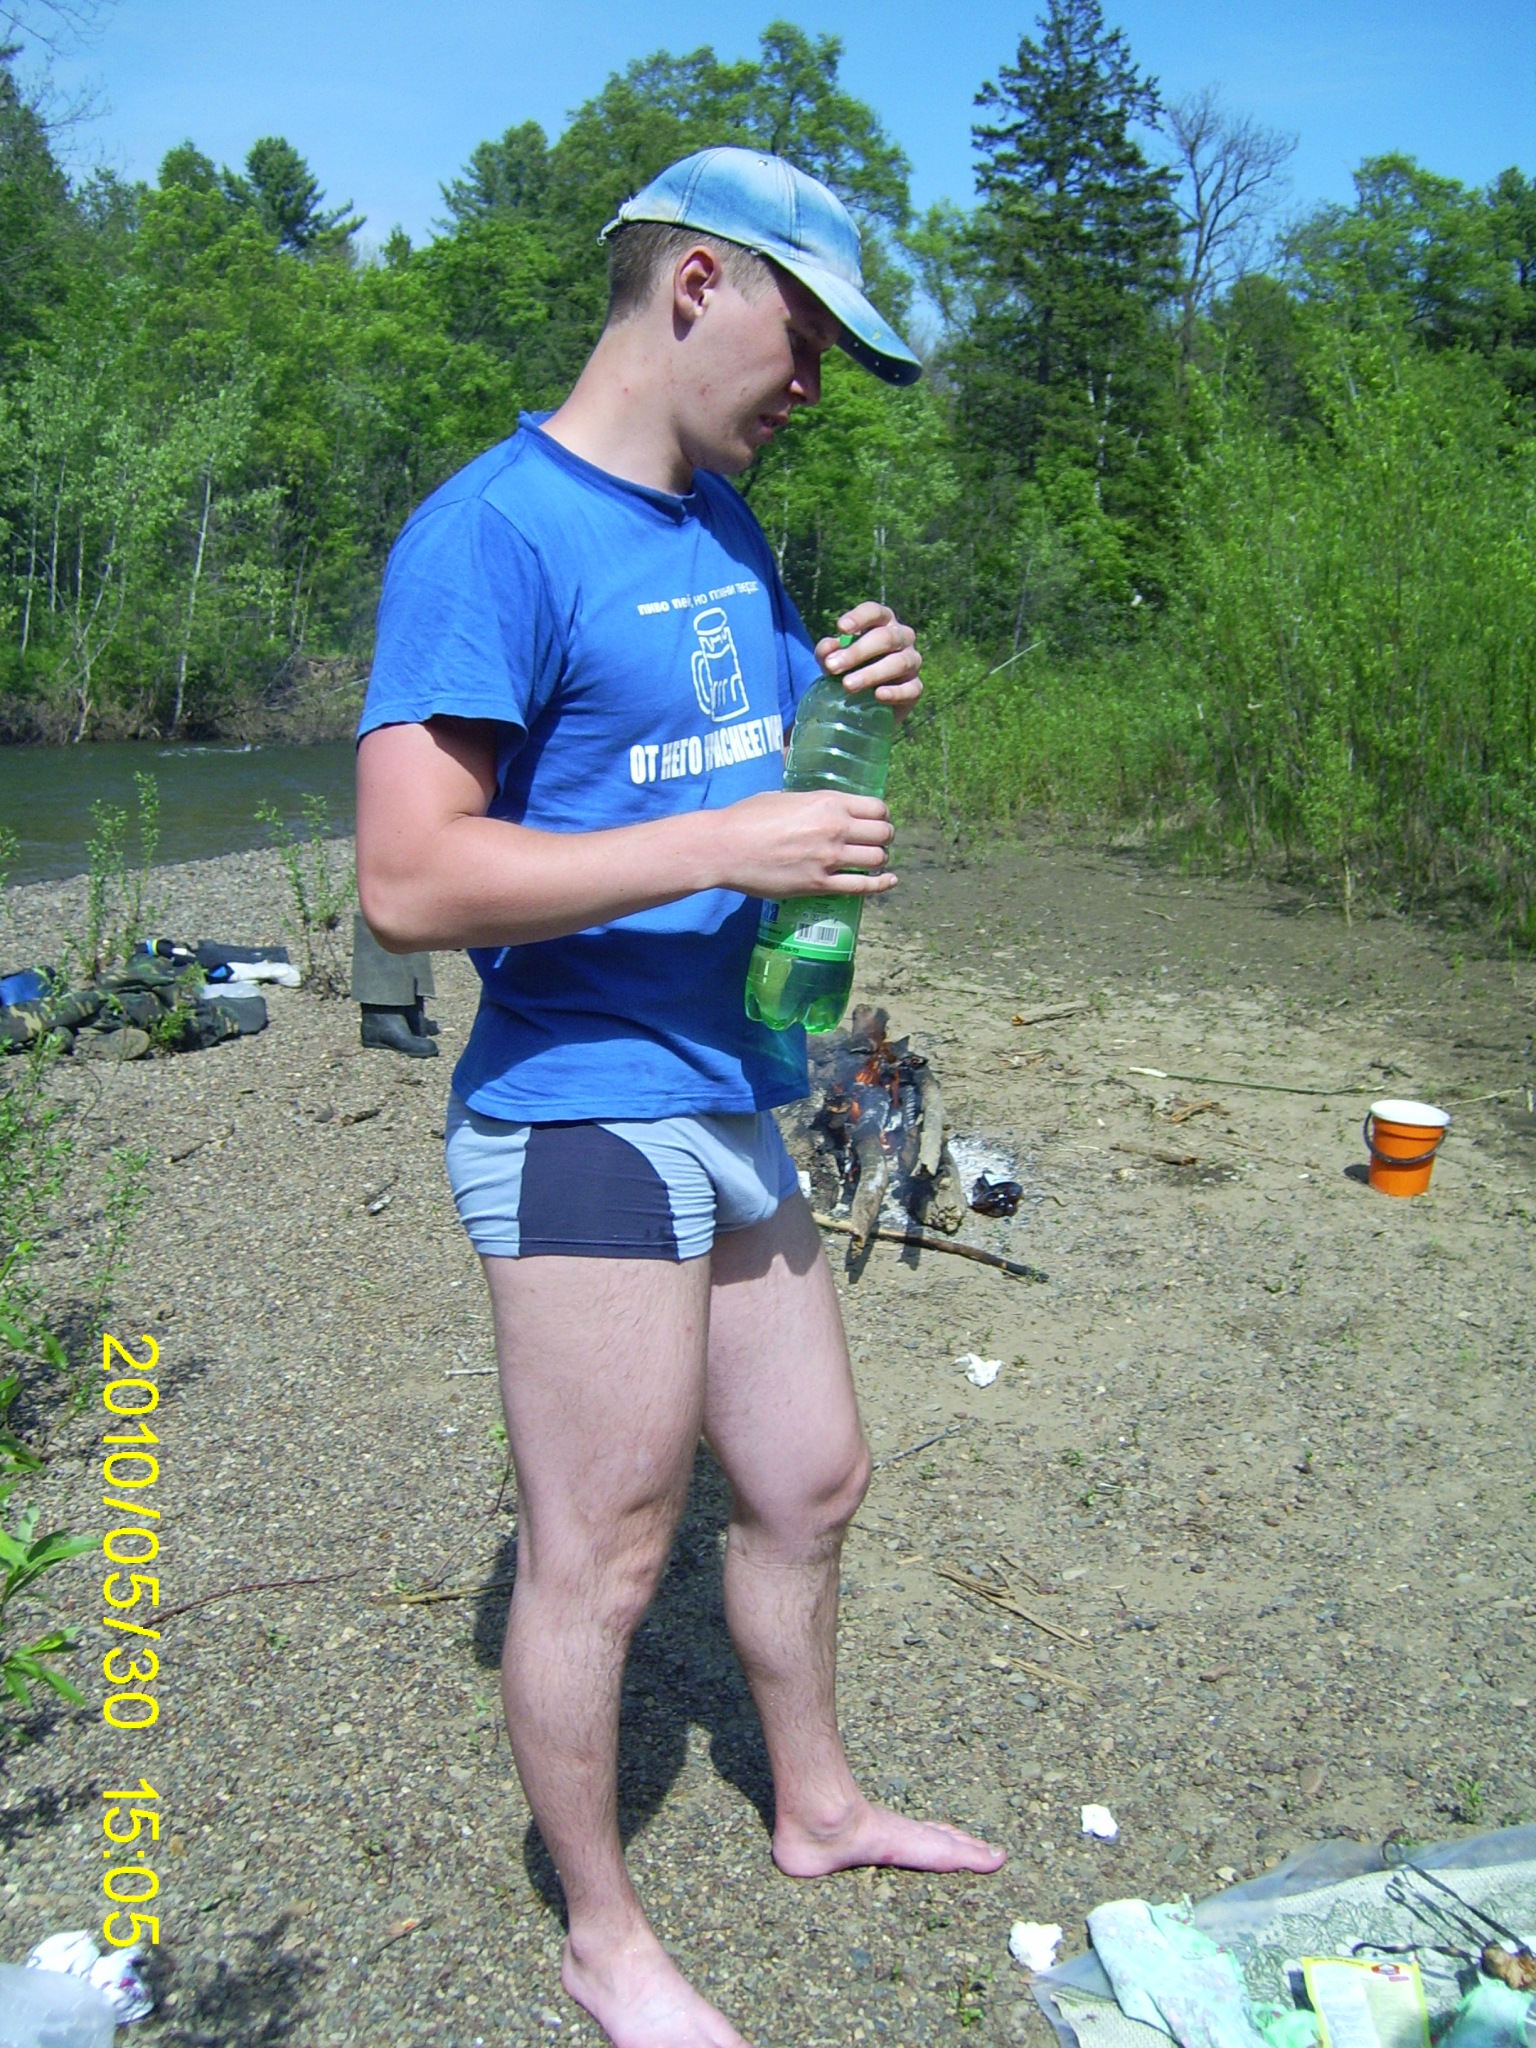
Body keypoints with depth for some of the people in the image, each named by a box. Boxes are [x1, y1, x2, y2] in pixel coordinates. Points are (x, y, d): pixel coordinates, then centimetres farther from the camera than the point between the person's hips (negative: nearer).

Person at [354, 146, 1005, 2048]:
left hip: (737, 1108, 9)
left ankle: (817, 1809, 45)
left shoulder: (722, 525, 14)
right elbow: (409, 879, -22)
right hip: (584, 1121, -9)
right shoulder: (494, 530, -14)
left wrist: (863, 697, 4)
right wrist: (726, 844, -24)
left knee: (811, 1485, 21)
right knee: (599, 1561, 7)